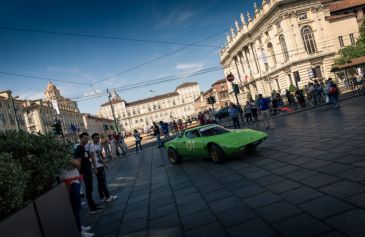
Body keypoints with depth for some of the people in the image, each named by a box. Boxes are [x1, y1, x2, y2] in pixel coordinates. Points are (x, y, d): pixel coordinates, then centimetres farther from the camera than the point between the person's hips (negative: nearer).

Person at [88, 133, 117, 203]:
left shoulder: (98, 145, 13)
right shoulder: (92, 146, -15)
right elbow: (93, 157, -21)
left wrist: (104, 164, 23)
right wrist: (95, 168, -25)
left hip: (101, 165, 9)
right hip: (97, 166, -9)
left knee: (101, 182, 13)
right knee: (103, 182, -5)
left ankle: (103, 197, 21)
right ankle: (108, 196, 1)